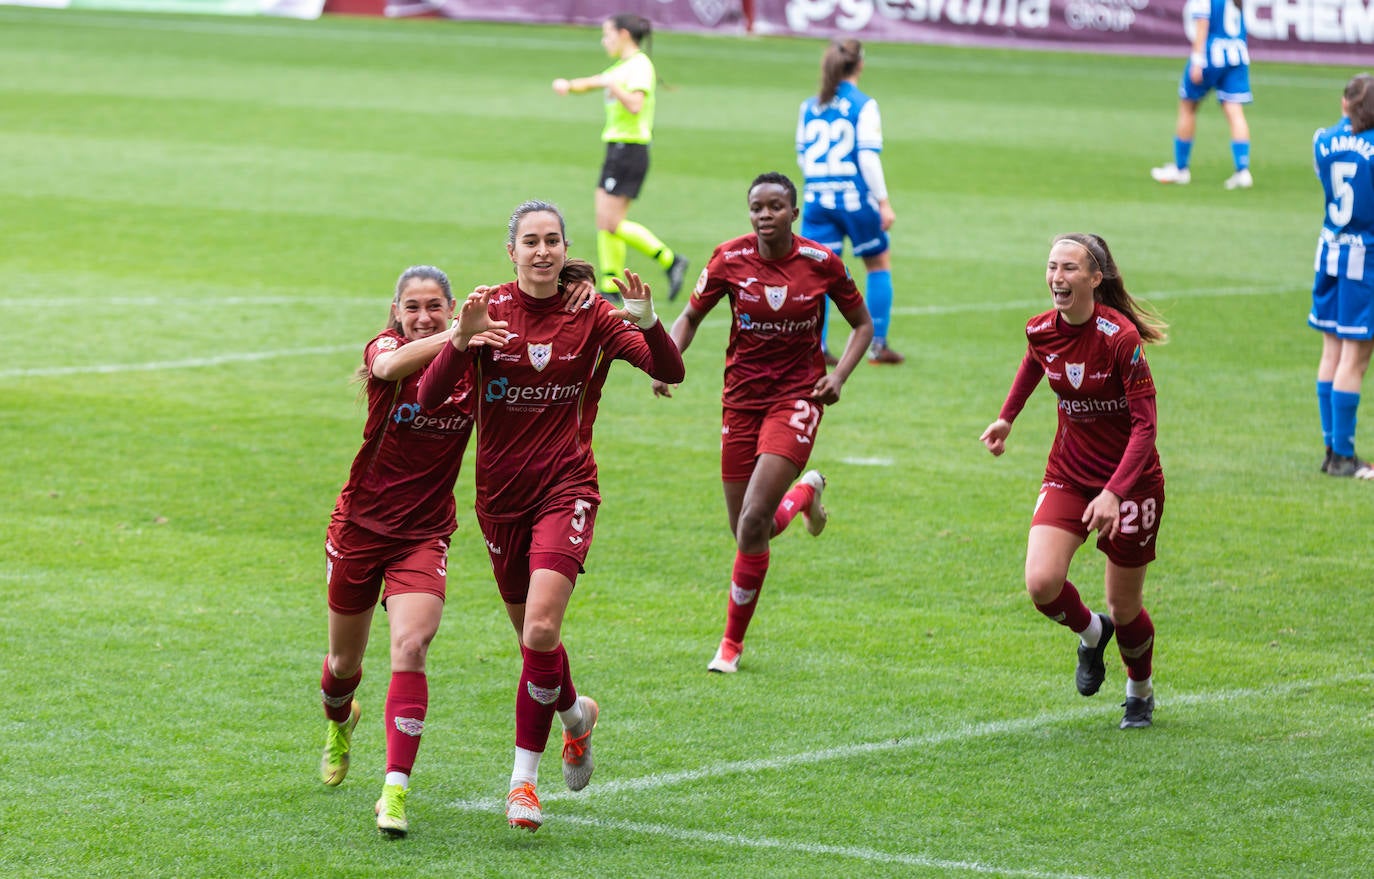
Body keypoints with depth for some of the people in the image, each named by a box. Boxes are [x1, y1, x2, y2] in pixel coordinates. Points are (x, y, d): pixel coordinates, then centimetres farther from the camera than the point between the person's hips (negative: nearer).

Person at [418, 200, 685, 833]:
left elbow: (669, 372, -14)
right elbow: (430, 395, -14)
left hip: (566, 489, -2)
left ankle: (524, 776, -9)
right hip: (500, 495, 2)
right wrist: (462, 341, -32)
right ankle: (576, 714, 47)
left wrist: (647, 323, -33)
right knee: (531, 634, 14)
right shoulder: (490, 308, -4)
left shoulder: (592, 317, -4)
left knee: (541, 631, -19)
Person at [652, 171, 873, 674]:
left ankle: (732, 642, 2)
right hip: (742, 398, 3)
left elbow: (862, 324, 6)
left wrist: (839, 376, -9)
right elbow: (691, 316, 8)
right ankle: (805, 492, 41)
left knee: (754, 525, -17)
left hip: (797, 396, -3)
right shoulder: (730, 260, -5)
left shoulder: (822, 263, -8)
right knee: (744, 531, 5)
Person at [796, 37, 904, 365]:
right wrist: (884, 202, -9)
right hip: (855, 196, -4)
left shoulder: (809, 107, 7)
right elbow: (868, 157, -13)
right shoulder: (864, 106, -8)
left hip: (816, 196, 4)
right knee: (879, 263, 14)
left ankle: (816, 347, -6)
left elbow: (802, 155, 13)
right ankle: (877, 344, 14)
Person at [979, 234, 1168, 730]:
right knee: (1042, 583, -17)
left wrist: (1114, 492, -33)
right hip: (1068, 476, 4)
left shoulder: (1120, 337, -24)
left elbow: (1145, 423, -23)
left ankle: (1140, 692, 36)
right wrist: (1007, 417, 22)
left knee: (1124, 609, 5)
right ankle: (1090, 634, 17)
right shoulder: (1042, 330, -7)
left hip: (1129, 481, -4)